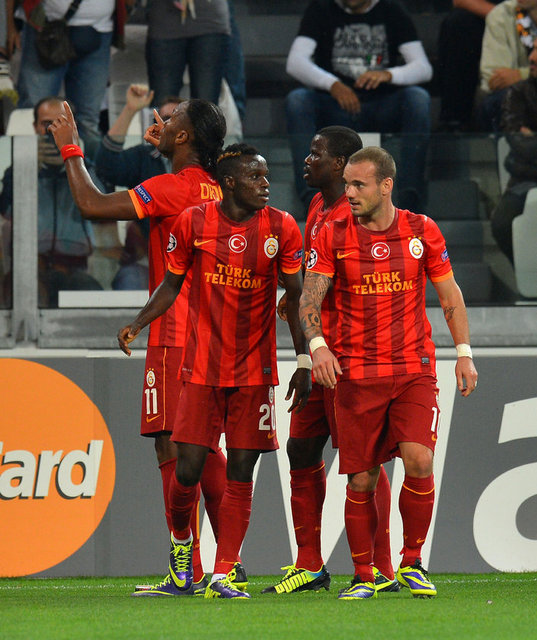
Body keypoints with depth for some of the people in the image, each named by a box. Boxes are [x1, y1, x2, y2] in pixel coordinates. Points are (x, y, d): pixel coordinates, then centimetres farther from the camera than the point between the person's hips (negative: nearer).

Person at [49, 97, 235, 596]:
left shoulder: (171, 188, -14)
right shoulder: (213, 189, 11)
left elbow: (93, 205, -17)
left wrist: (70, 149, -3)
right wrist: (163, 148, 34)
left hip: (174, 338, -9)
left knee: (172, 448, -8)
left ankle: (188, 572, -12)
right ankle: (230, 563, 15)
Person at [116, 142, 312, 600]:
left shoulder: (281, 228, -1)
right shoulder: (194, 223, -3)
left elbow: (295, 297, 6)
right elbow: (172, 284, 9)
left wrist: (304, 363, 2)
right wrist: (138, 324, -7)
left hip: (255, 370, 1)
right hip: (202, 368, -1)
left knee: (241, 472, -3)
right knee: (188, 468, -4)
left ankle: (222, 576, 0)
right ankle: (181, 540, 27)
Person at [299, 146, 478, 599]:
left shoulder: (422, 231, 3)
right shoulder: (334, 237, 1)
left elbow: (450, 294, 11)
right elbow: (310, 299, -3)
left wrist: (464, 352, 4)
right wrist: (317, 344, -21)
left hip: (415, 370, 0)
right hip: (357, 374, 0)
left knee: (419, 461, -17)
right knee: (361, 480, 0)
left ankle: (412, 563, 1)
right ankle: (363, 577, 13)